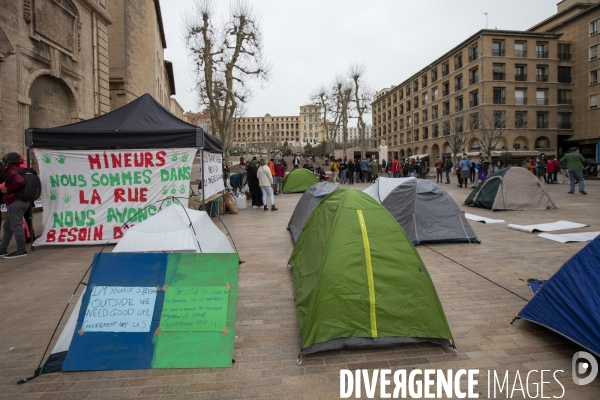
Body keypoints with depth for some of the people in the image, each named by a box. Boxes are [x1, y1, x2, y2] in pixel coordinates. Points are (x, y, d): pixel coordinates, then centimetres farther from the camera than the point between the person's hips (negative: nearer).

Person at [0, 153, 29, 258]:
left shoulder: (12, 171, -12)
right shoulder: (20, 170, 17)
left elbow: (19, 182, -31)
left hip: (15, 203, -11)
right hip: (22, 201, 11)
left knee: (16, 226, -6)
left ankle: (21, 250, -3)